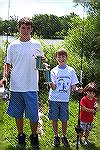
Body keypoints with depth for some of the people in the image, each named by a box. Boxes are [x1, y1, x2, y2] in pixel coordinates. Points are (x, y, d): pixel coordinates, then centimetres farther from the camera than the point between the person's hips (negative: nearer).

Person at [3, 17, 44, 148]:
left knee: (33, 115, 3)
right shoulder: (12, 46, 4)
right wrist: (5, 76, -6)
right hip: (16, 86, 1)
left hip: (31, 86, -1)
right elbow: (8, 64, 9)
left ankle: (34, 135, 25)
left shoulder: (36, 45, 4)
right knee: (18, 113, 12)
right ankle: (21, 135, 31)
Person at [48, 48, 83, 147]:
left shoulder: (71, 70, 3)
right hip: (54, 99, -1)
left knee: (64, 120, 6)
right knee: (54, 119, 8)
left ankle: (64, 137, 25)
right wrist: (51, 85, -31)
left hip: (65, 99, 1)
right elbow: (54, 88, -9)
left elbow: (73, 85, 5)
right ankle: (56, 136, 26)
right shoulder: (54, 71, -2)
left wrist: (77, 89, -16)